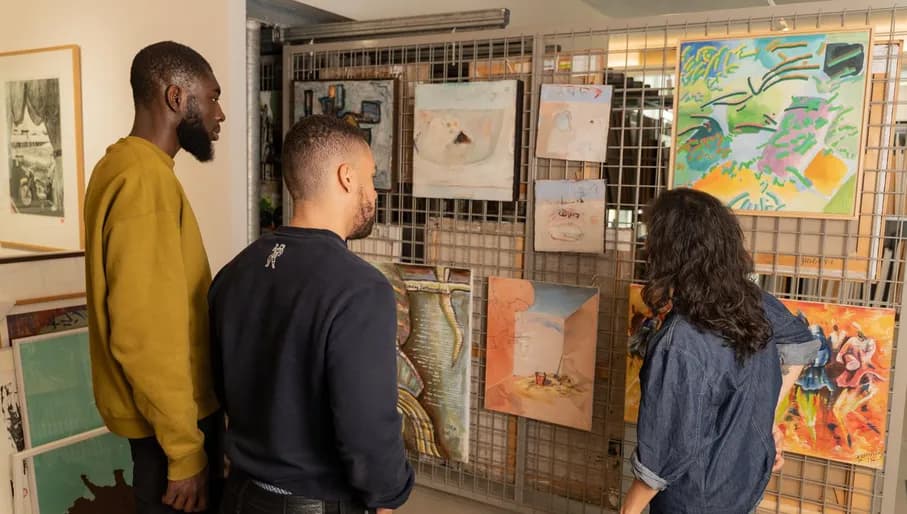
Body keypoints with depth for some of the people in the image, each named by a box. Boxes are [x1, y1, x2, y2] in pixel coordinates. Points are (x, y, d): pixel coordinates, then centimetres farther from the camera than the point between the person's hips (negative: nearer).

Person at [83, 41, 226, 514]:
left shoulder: (125, 165, 9)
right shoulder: (145, 181, -23)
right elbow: (147, 335, -27)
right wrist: (186, 450, -21)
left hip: (169, 407, 9)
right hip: (168, 416, -9)